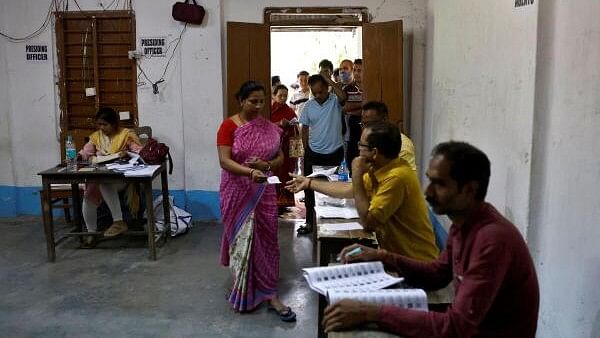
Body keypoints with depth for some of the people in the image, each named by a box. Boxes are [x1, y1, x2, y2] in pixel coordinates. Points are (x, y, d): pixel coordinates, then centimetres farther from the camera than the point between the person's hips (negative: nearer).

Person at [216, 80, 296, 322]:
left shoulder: (269, 127, 4)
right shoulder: (229, 126, -8)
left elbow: (280, 158, 9)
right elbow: (224, 161, -17)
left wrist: (266, 165, -13)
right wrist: (250, 171, -33)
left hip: (263, 192, 3)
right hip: (237, 192, -3)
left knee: (266, 239, 3)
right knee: (241, 238, 7)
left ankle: (270, 294, 9)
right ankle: (243, 292, 26)